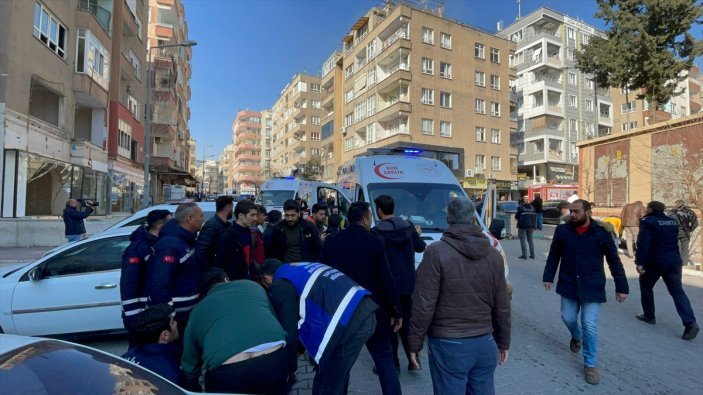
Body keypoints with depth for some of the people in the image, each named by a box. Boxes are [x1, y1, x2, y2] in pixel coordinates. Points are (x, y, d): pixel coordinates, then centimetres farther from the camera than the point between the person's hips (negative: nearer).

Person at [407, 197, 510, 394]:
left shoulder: (436, 252, -15)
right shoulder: (493, 254, 2)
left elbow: (423, 306, -15)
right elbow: (502, 306, 9)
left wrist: (415, 343, -3)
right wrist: (503, 342, 21)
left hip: (448, 345, -5)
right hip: (484, 343, 5)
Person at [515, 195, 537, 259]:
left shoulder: (520, 207, -11)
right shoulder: (532, 208, 7)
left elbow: (516, 217, -8)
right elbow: (535, 217, 9)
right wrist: (534, 226, 14)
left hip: (523, 226, -5)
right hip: (531, 226, 5)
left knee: (523, 240, -1)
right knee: (530, 240, 15)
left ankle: (524, 255, -4)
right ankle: (532, 255, 17)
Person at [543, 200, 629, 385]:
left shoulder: (601, 233, -9)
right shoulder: (562, 230, -4)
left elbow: (614, 261, -2)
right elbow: (553, 256, 5)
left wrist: (621, 287, -1)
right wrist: (548, 277, 2)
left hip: (592, 287, -2)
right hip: (568, 285, 2)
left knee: (590, 326, -2)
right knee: (568, 318, 12)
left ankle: (590, 364, 17)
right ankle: (576, 337, 47)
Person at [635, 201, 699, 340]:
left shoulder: (647, 222, -11)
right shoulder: (673, 221, 13)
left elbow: (643, 243, -21)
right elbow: (674, 240, 23)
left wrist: (640, 262, -21)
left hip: (655, 262, -6)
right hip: (674, 261, 6)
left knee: (646, 287, 14)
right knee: (677, 291, 6)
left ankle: (649, 316, 21)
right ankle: (691, 323, -6)